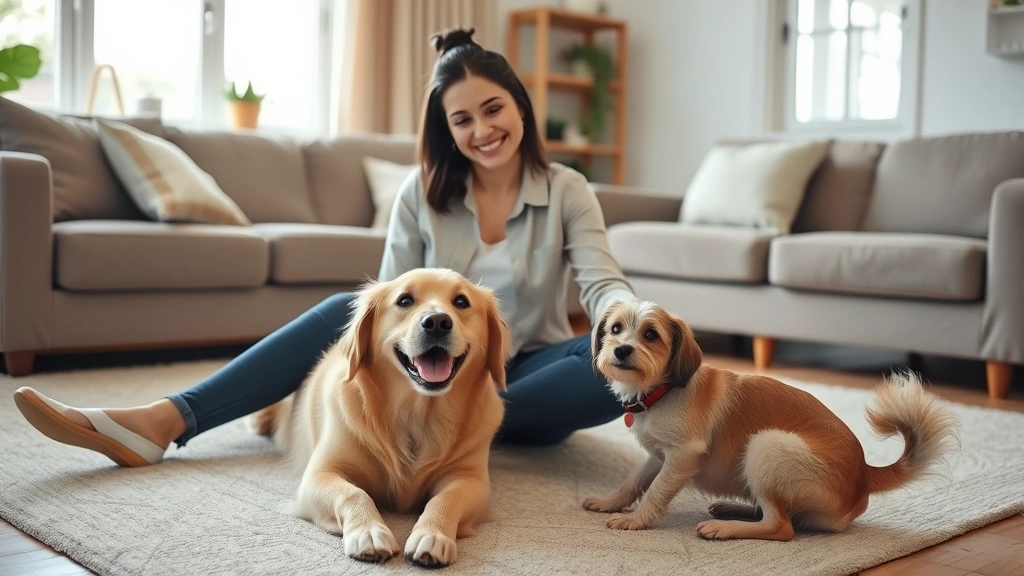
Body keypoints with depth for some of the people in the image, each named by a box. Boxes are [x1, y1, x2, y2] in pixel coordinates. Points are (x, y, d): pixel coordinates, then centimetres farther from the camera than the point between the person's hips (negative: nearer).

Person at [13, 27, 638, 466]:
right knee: (344, 312, -24)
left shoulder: (567, 191, -6)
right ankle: (162, 421, -32)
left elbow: (604, 282, -18)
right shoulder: (422, 192, -2)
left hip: (527, 382, -1)